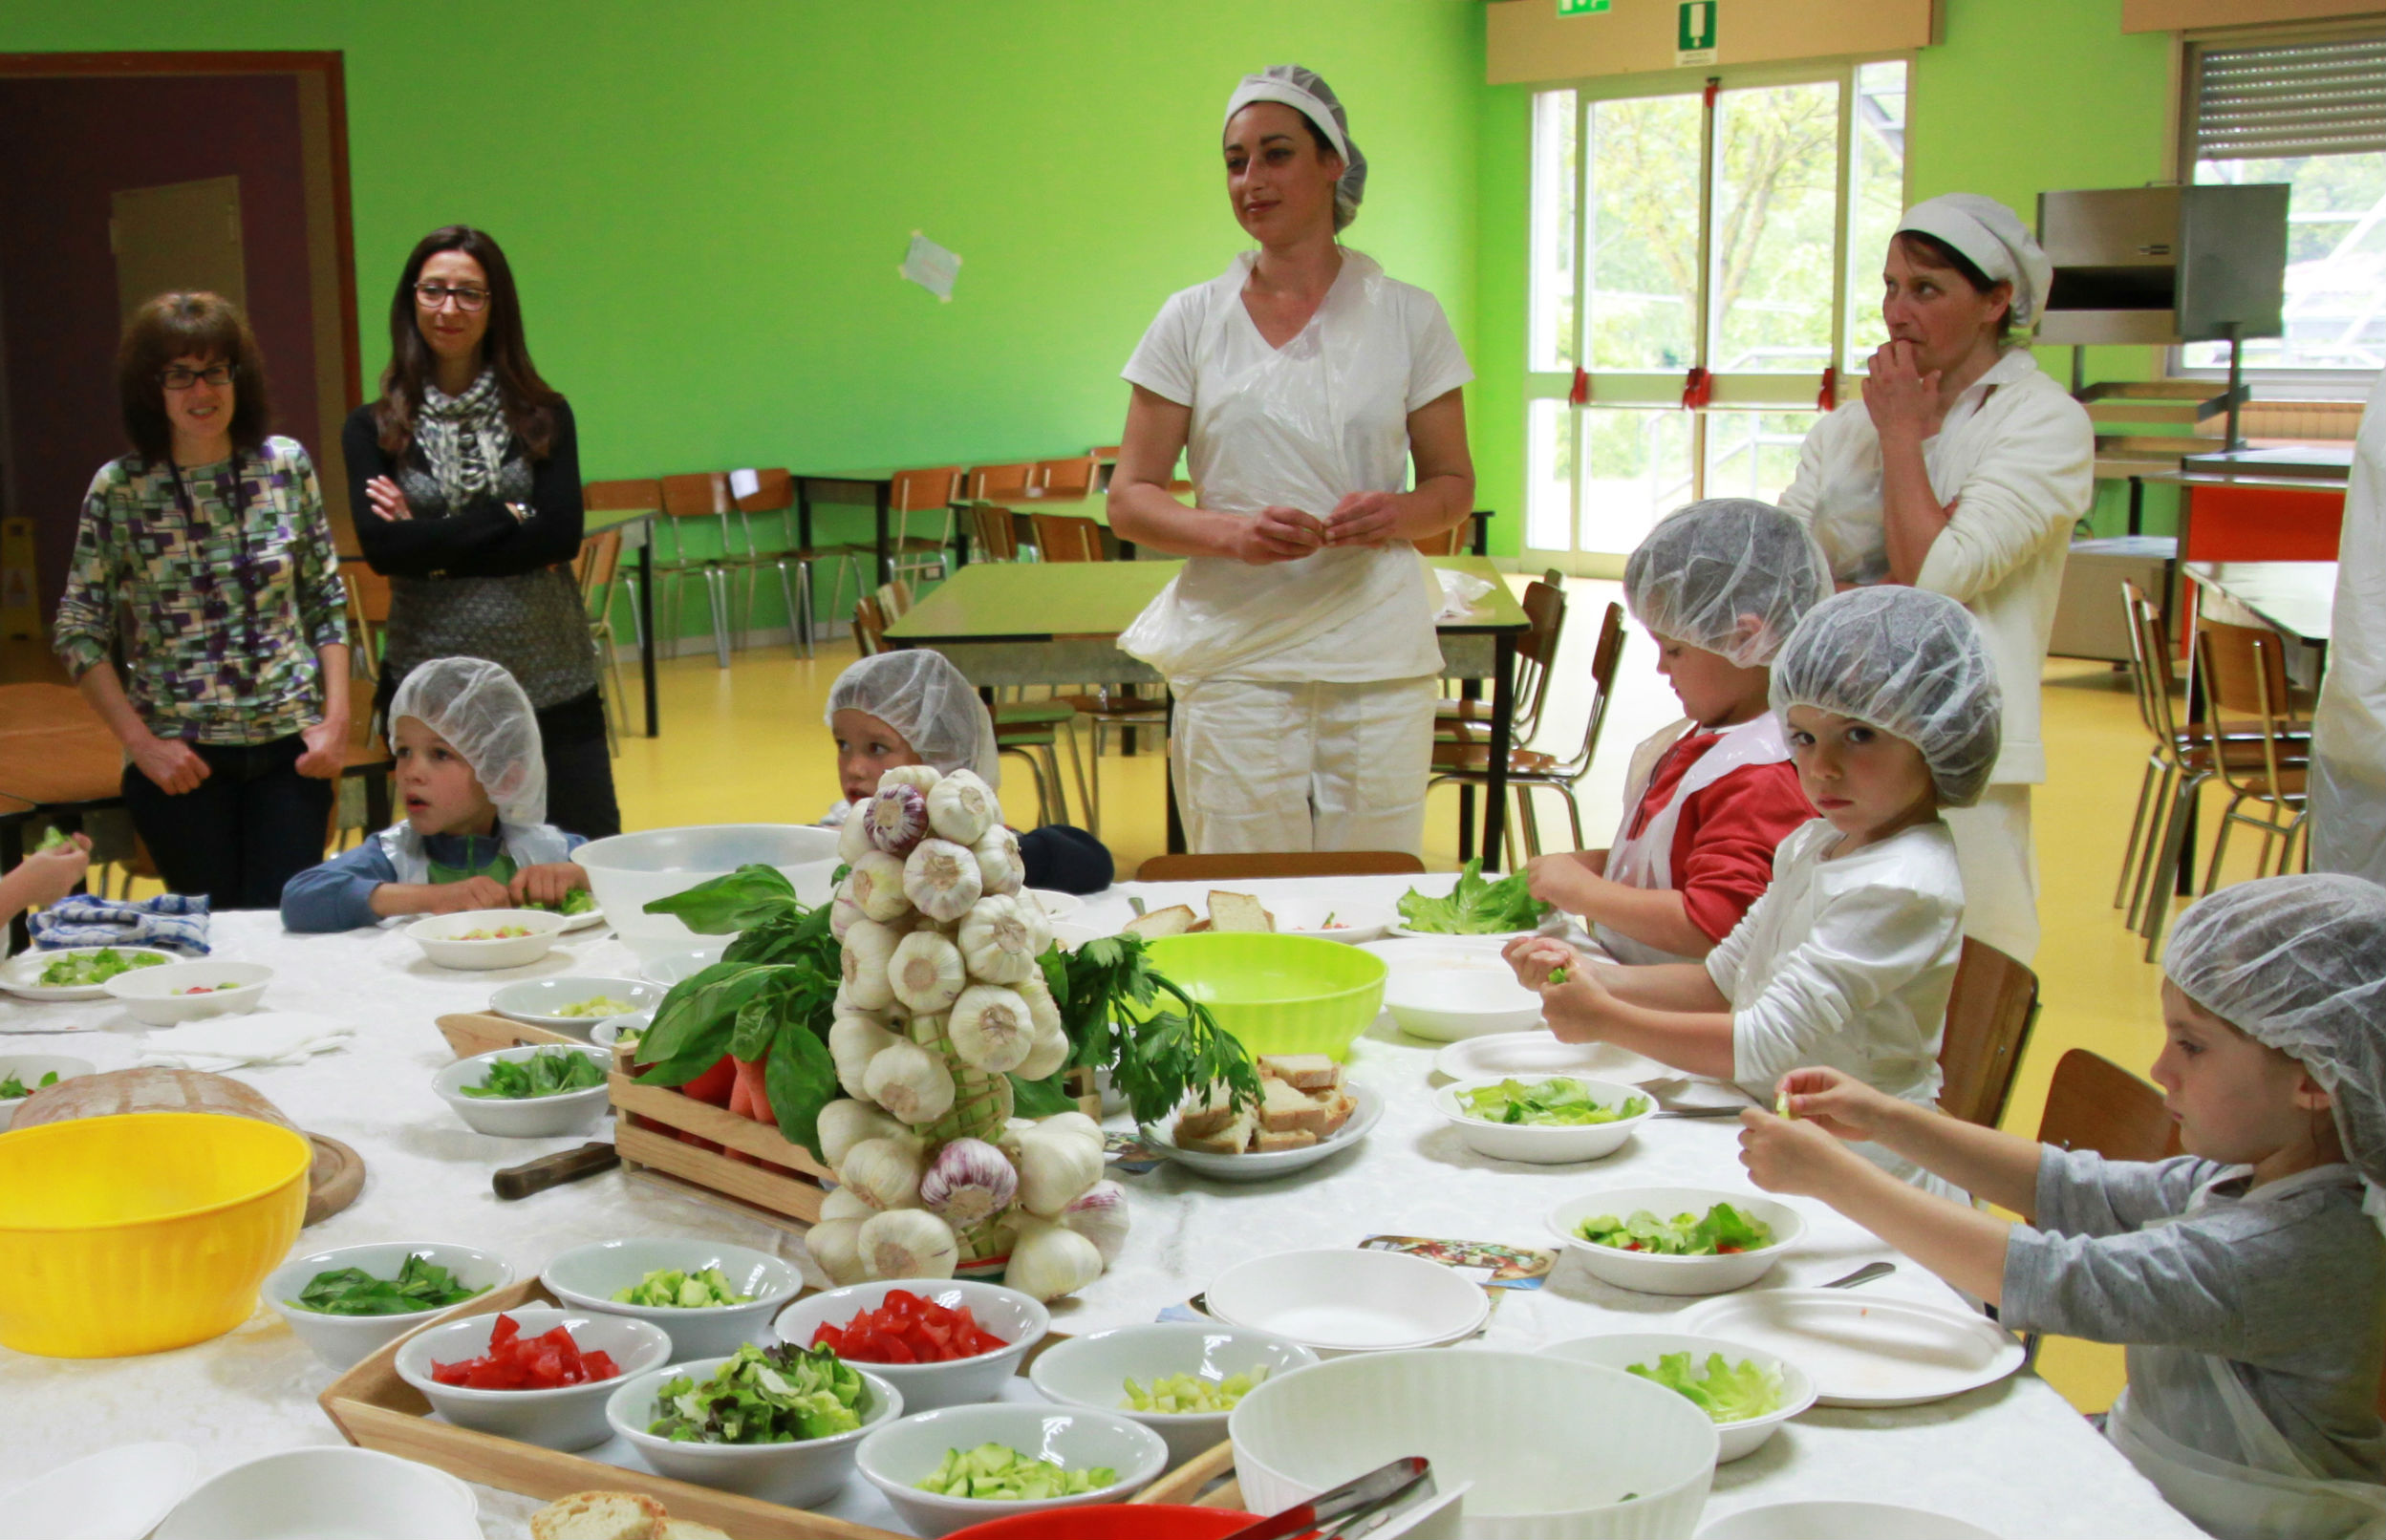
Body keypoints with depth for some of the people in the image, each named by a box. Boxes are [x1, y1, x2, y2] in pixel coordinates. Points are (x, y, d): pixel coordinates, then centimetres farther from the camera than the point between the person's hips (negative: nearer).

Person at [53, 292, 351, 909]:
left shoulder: (287, 465, 3)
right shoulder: (118, 489, -2)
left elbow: (328, 604, 7)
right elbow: (79, 634, -1)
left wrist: (337, 719, 0)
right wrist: (142, 742, -8)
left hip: (290, 744, 1)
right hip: (179, 759, -1)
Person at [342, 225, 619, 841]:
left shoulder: (544, 415, 7)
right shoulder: (374, 429, 5)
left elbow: (562, 533, -7)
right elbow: (380, 547, -10)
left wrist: (433, 540, -9)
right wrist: (508, 521, -10)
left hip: (553, 689, 1)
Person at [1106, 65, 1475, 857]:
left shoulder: (1407, 317, 7)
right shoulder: (1192, 321, 6)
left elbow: (1454, 483, 12)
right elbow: (1129, 501, 4)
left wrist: (1399, 514, -11)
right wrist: (1233, 532, -15)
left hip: (1377, 657, 0)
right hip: (1234, 654, 0)